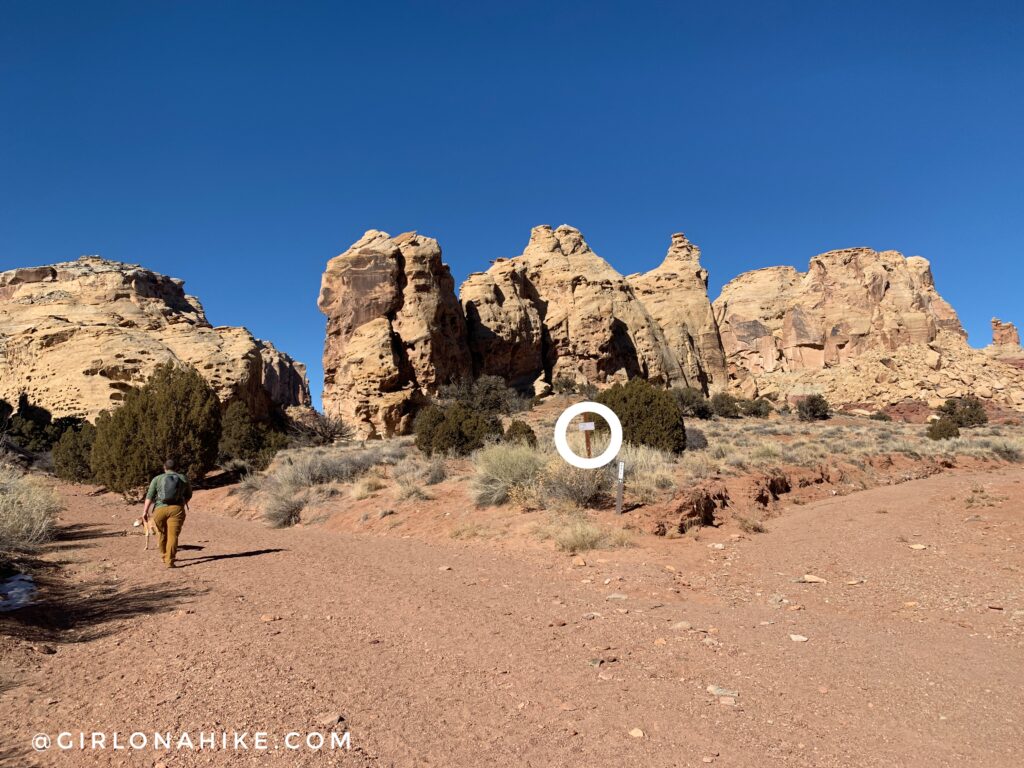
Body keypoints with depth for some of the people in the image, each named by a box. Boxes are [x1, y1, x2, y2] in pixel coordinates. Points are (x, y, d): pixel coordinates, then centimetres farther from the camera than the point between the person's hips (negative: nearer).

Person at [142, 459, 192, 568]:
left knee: (162, 534, 20)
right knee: (172, 536, -3)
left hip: (160, 510, 1)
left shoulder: (157, 479, 7)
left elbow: (150, 496, -3)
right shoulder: (183, 478, 10)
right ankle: (169, 561, -11)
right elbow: (189, 495, 20)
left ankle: (164, 556, 34)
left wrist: (145, 511, -4)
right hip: (176, 510, -1)